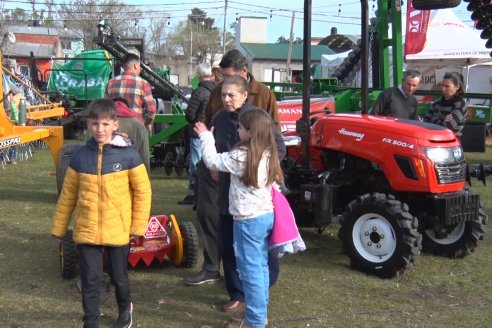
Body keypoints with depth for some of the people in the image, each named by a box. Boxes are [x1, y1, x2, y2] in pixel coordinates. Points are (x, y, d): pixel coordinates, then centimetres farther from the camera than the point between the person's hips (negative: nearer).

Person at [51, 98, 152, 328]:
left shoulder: (128, 155, -9)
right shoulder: (80, 156, -1)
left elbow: (143, 191, -3)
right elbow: (68, 195, 6)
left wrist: (138, 226, -4)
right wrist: (58, 227, 10)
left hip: (117, 231, -1)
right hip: (86, 231, 1)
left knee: (119, 278, 16)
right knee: (90, 281, 5)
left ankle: (125, 308, 46)